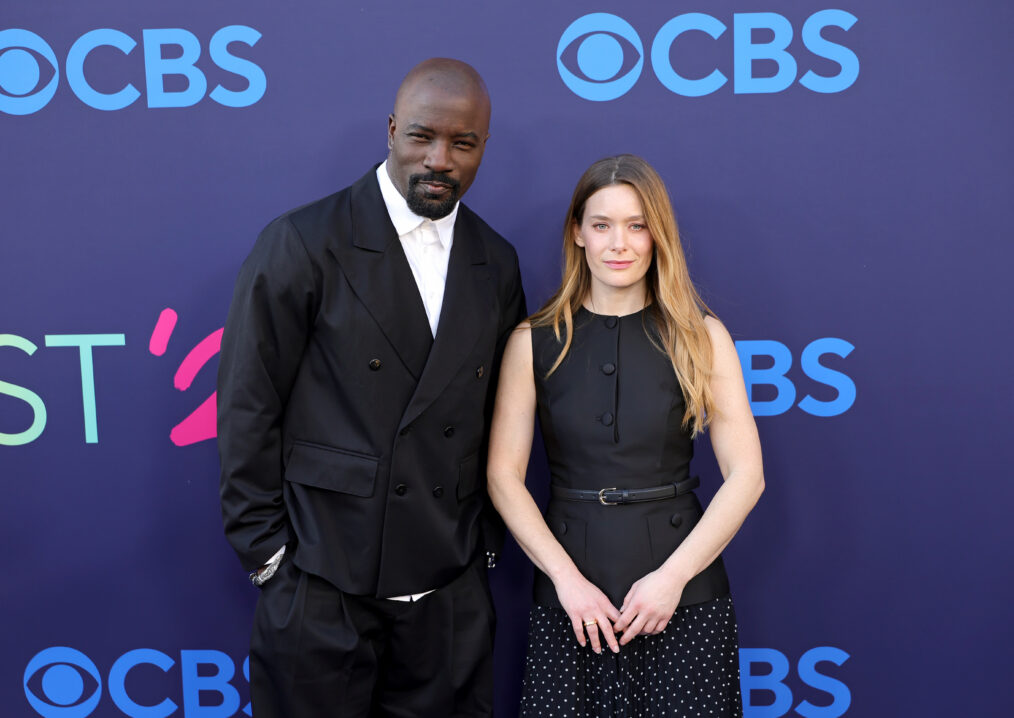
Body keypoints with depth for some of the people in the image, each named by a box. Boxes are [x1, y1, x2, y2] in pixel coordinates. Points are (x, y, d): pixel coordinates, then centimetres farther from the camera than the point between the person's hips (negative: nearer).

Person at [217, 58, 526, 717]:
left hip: (450, 589, 4)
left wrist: (487, 540, 8)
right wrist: (267, 552, -7)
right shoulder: (304, 243, -7)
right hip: (321, 585, -4)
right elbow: (248, 409, -7)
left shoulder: (497, 264, 7)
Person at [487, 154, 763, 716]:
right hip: (570, 594, 0)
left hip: (684, 593, 0)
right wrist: (567, 578, -9)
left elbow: (745, 474, -2)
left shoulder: (702, 337, 2)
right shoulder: (534, 342, 2)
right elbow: (503, 476, -1)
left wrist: (674, 574, -10)